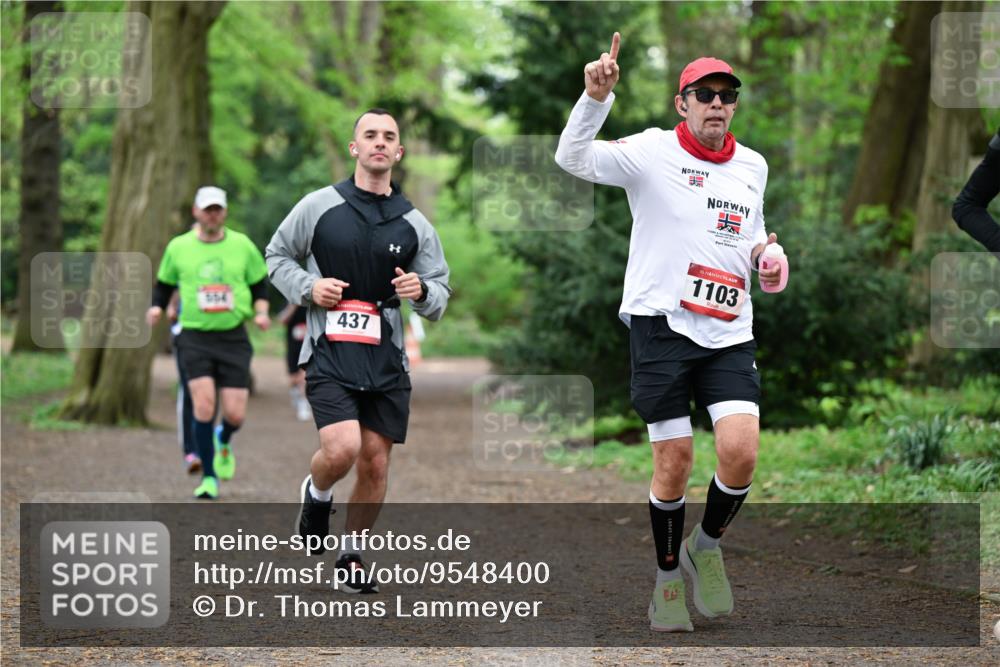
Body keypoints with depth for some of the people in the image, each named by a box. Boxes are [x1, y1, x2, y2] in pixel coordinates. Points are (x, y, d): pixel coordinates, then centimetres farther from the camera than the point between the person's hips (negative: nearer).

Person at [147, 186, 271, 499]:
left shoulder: (243, 245, 5)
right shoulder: (178, 247, 4)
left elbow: (260, 284, 15)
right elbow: (164, 284, 16)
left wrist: (261, 311, -2)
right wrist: (156, 307, -3)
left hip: (233, 338, 1)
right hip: (195, 337, -1)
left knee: (235, 414, -4)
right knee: (204, 405, -16)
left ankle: (223, 441, 34)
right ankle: (209, 477, -2)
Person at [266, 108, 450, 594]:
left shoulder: (414, 224, 7)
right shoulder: (319, 206, 1)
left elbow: (441, 292, 13)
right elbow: (277, 256, 12)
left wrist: (422, 291, -11)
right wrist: (307, 287, -6)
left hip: (386, 361, 3)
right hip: (329, 354, -3)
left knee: (375, 463, 3)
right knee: (341, 449, -21)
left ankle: (351, 556, 22)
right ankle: (316, 495, 14)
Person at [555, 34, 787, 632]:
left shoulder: (752, 166, 12)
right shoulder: (654, 151, -4)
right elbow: (573, 158, -17)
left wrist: (764, 258, 5)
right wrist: (597, 96, -33)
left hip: (729, 331, 4)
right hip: (661, 324, -3)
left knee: (741, 452, -13)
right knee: (674, 461, -2)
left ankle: (706, 546, 15)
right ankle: (668, 575, 20)